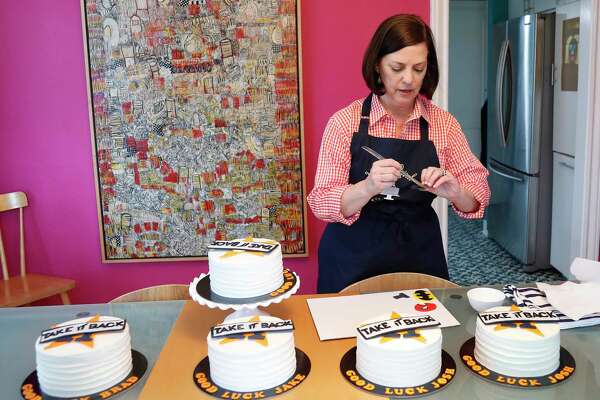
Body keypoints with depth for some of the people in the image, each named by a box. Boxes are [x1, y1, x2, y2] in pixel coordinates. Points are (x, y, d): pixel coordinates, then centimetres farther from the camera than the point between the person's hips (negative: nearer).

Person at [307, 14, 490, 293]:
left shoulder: (443, 123, -2)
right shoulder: (345, 121, -8)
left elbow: (478, 199, 0)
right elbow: (322, 204, -12)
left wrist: (453, 191, -22)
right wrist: (368, 187, -30)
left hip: (420, 257, 2)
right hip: (354, 262, -2)